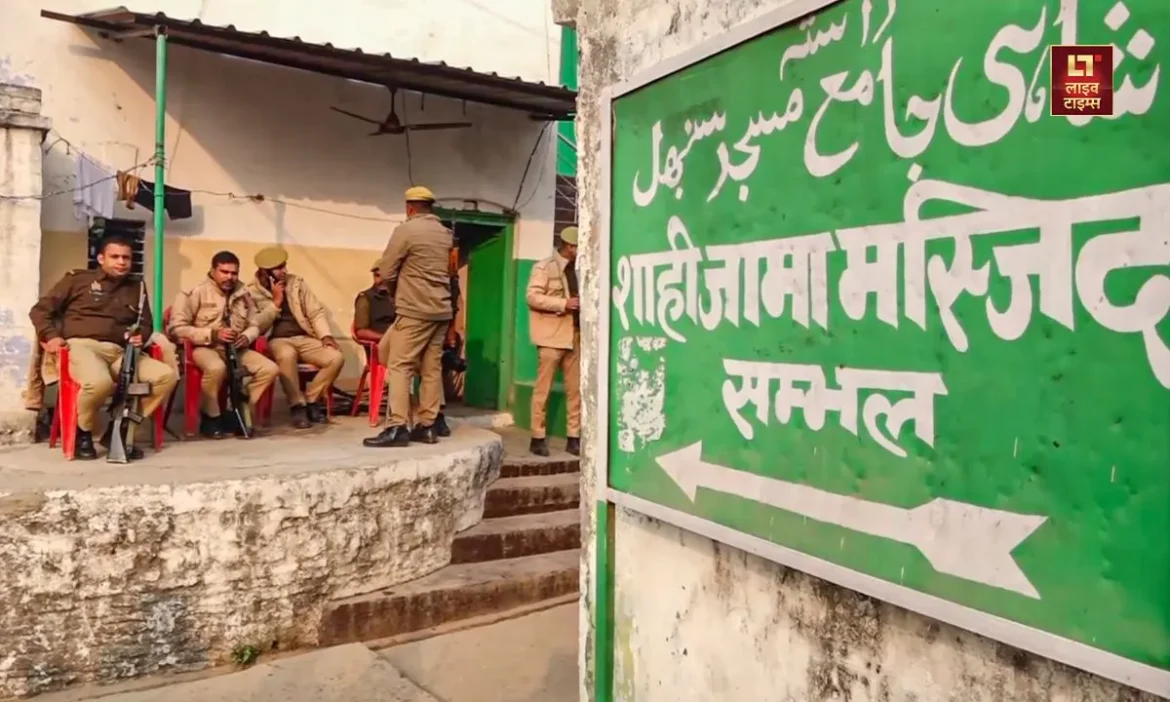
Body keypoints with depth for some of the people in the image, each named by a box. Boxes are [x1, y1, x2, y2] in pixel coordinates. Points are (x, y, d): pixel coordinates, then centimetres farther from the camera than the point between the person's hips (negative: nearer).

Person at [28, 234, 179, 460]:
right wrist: (50, 336, -6)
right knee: (99, 382, -39)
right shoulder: (77, 279, 11)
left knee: (167, 375, -20)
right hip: (81, 345, -4)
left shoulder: (136, 287, 21)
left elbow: (146, 324, 27)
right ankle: (82, 432, -7)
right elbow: (40, 310, 12)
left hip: (119, 352, 4)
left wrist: (140, 336, 3)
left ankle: (119, 430, -9)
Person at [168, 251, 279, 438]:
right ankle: (210, 417, -14)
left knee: (269, 369, -17)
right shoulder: (195, 292, -8)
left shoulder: (243, 294, 9)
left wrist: (246, 336, -9)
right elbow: (176, 328, -12)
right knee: (216, 367, -40)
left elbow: (254, 325, 16)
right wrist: (212, 335, -21)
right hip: (203, 347, -5)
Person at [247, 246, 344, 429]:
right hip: (276, 341, -4)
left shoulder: (297, 282, 11)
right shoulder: (252, 292, 0)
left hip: (304, 338, 4)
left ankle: (310, 401, -4)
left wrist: (325, 336, -7)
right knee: (287, 355, -40)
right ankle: (297, 406, -23)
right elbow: (257, 326, -10)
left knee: (336, 357, -21)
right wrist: (276, 302, -13)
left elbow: (316, 312, 8)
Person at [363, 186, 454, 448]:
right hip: (442, 310, 7)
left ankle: (397, 427, -9)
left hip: (414, 310, -6)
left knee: (399, 367, -4)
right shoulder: (446, 234, 12)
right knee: (432, 369, 7)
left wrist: (396, 292, 15)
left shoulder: (406, 229, -7)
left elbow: (386, 271, -5)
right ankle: (427, 425, 9)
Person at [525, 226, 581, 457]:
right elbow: (532, 296, -11)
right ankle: (538, 437, 7)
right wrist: (563, 304, -17)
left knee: (576, 389, 4)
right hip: (552, 336, -5)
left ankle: (574, 437, 11)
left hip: (575, 336, 6)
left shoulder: (577, 269, 15)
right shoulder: (544, 267, -1)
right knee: (543, 388, -1)